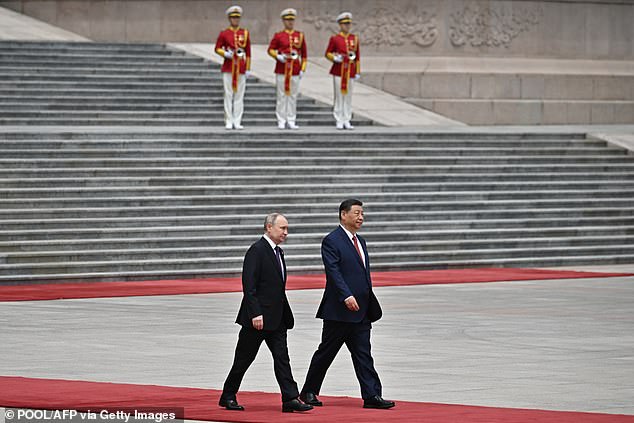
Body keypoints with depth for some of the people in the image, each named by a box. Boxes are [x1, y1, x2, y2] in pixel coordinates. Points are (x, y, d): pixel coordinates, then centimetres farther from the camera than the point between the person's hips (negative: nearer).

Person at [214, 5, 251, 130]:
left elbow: (248, 52, 7)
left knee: (239, 96, 2)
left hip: (241, 68, 2)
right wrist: (225, 54, -14)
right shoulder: (224, 34, 2)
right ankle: (229, 122, 2)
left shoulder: (245, 33, 6)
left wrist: (248, 69, 3)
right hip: (228, 68, -2)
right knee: (228, 95, -2)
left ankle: (237, 122, 5)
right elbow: (217, 48, 7)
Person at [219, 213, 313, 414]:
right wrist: (255, 314, -24)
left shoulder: (278, 252, 15)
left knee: (282, 357, -1)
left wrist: (285, 315, 17)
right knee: (244, 359, 3)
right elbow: (249, 285, -19)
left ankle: (290, 399, -6)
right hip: (258, 317, -8)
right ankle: (228, 397, 15)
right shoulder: (257, 251, -13)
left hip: (276, 319, 8)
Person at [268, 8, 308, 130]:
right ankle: (281, 122, 4)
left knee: (293, 96, 4)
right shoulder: (278, 36, 3)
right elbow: (271, 50, 6)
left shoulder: (300, 36, 8)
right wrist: (278, 56, -13)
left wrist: (302, 69, 3)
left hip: (295, 71, 2)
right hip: (281, 70, -2)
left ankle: (291, 121, 9)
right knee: (282, 96, 0)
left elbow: (304, 55, 10)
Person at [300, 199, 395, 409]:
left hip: (361, 311, 7)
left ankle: (372, 396, -3)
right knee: (326, 352, 3)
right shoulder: (331, 241, -9)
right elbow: (333, 272, -20)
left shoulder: (360, 242, 17)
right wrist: (347, 296, -30)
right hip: (339, 311, -7)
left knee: (363, 355, 2)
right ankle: (308, 392, 15)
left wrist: (370, 305, 19)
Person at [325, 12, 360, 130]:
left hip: (350, 71, 3)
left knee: (348, 96, 5)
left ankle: (347, 121, 9)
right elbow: (327, 54, 5)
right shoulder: (334, 38, 0)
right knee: (339, 96, -1)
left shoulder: (354, 39, 9)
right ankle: (339, 121, 3)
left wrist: (358, 72, 7)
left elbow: (357, 57, 11)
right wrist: (335, 58, -15)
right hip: (338, 71, -3)